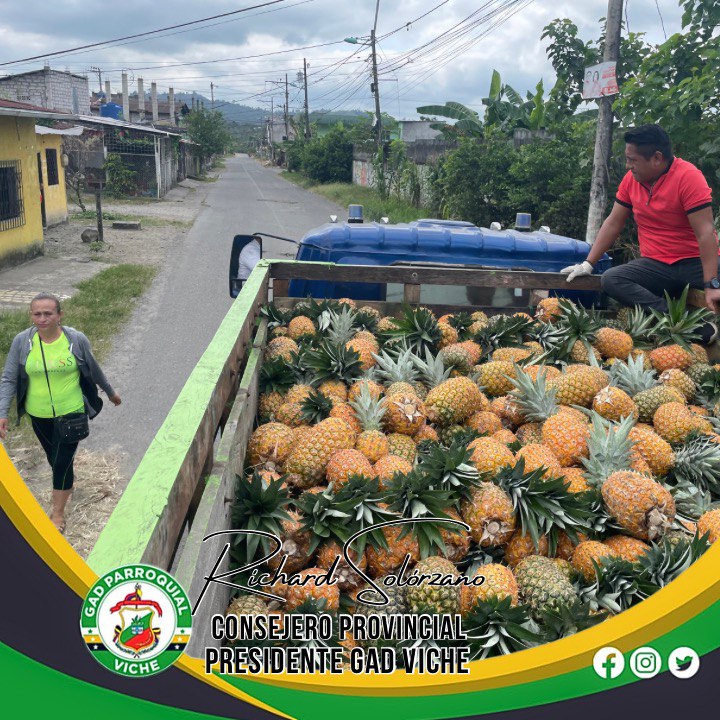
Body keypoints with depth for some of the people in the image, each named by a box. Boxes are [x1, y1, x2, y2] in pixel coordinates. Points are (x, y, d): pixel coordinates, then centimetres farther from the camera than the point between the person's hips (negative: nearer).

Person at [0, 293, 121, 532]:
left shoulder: (77, 340, -15)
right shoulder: (22, 341, -12)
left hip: (71, 413, -2)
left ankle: (58, 513, 21)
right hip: (39, 415, 2)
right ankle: (66, 485, 52)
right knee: (54, 457, 21)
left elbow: (93, 370, 2)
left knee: (62, 462, 1)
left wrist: (110, 392, 14)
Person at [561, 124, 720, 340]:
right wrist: (587, 264, 7)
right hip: (656, 264, 5)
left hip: (695, 262, -5)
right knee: (610, 279, -24)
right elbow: (613, 224, 11)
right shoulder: (632, 179, 3)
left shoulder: (688, 177, -13)